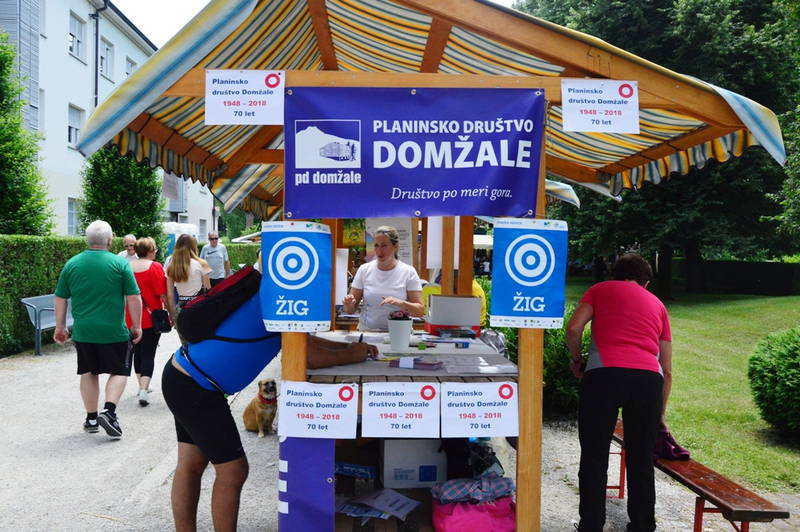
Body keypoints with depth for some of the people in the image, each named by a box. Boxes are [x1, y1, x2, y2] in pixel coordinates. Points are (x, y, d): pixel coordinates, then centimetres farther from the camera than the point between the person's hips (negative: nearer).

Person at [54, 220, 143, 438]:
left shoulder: (72, 264, 4)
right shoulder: (120, 263, -7)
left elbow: (60, 299, 9)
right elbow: (133, 298, -7)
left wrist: (60, 327, 18)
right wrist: (137, 326, 2)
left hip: (83, 331, 4)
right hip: (114, 331, -3)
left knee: (89, 373, 15)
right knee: (119, 371, 8)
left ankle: (91, 418, 21)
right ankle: (109, 411, -9)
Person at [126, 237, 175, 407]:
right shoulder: (155, 267, -11)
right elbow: (163, 294, -13)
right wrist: (171, 313, -3)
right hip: (151, 319, -5)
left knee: (137, 352, 17)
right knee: (148, 354, -2)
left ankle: (142, 387, 28)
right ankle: (144, 392, -11)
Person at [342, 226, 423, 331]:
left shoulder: (408, 272, 0)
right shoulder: (364, 269, 5)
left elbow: (420, 310, -3)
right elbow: (350, 310, 7)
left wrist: (400, 303, -20)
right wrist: (349, 304, -15)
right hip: (366, 333, 3)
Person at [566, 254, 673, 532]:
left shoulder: (600, 289, 19)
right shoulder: (657, 304, 26)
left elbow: (574, 329, 1)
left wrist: (577, 360, 19)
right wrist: (660, 414, 34)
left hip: (604, 374, -3)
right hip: (649, 378, 3)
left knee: (594, 459, 6)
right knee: (641, 461, 15)